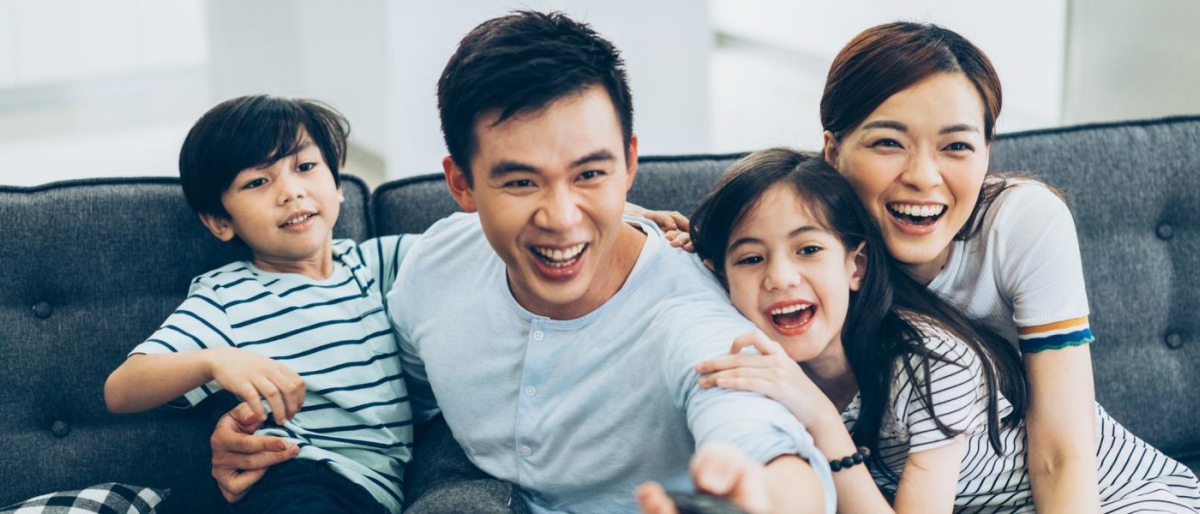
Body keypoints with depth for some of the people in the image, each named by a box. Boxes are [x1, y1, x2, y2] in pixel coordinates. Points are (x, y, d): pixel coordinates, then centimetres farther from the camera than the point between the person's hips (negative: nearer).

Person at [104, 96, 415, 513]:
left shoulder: (383, 262, 19)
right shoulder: (224, 295, 10)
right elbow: (120, 392, -1)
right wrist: (213, 361, -19)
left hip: (363, 480, 1)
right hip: (271, 476, -1)